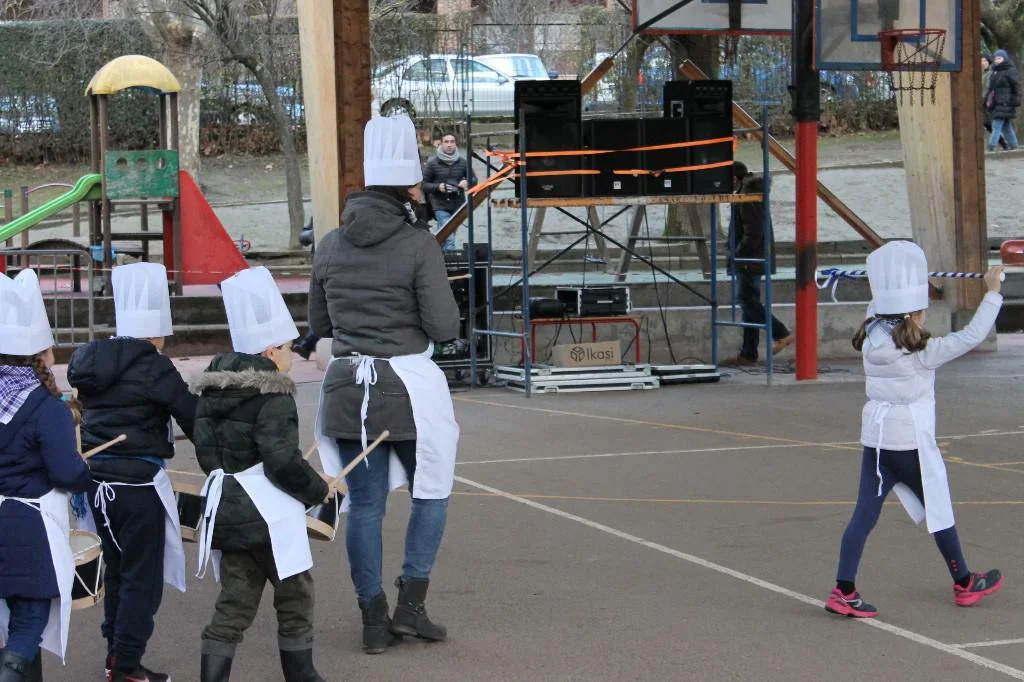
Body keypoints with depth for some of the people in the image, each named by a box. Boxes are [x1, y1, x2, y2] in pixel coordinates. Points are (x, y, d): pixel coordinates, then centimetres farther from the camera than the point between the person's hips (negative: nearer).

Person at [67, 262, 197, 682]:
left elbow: (93, 414, 12)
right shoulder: (154, 368, -15)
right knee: (143, 578, 4)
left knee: (117, 570, 20)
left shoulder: (91, 362, 6)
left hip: (99, 479, 7)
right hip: (139, 484, -7)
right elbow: (194, 420, -12)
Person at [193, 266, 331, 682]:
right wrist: (319, 491, -5)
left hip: (226, 511, 7)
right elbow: (283, 461, -20)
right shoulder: (273, 396, -15)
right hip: (267, 515, -7)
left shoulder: (213, 389, 8)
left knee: (234, 605, 10)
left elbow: (206, 451, 13)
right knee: (294, 596, 9)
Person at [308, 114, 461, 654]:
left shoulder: (332, 245, 4)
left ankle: (374, 621, 14)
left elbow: (318, 324, 12)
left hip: (348, 384, 4)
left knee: (364, 505, 10)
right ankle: (411, 605, 9)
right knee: (430, 492, 15)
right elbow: (444, 328, -13)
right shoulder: (417, 246, -12)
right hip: (407, 384, -4)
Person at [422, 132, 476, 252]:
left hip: (458, 206, 4)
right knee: (448, 238, -17)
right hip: (440, 206, -4)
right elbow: (423, 184, -1)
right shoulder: (433, 163, -4)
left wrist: (467, 182, -10)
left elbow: (473, 179, 14)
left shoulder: (463, 162, 4)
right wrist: (438, 187, -19)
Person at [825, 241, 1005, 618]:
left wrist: (892, 284, 32)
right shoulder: (921, 352, -16)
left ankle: (843, 591, -5)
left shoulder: (872, 337, 0)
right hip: (911, 441, -5)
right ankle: (964, 584, 27)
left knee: (865, 512, 3)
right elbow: (971, 336, -15)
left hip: (875, 438, 5)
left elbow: (878, 305, 21)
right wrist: (993, 292, -7)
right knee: (939, 510, 12)